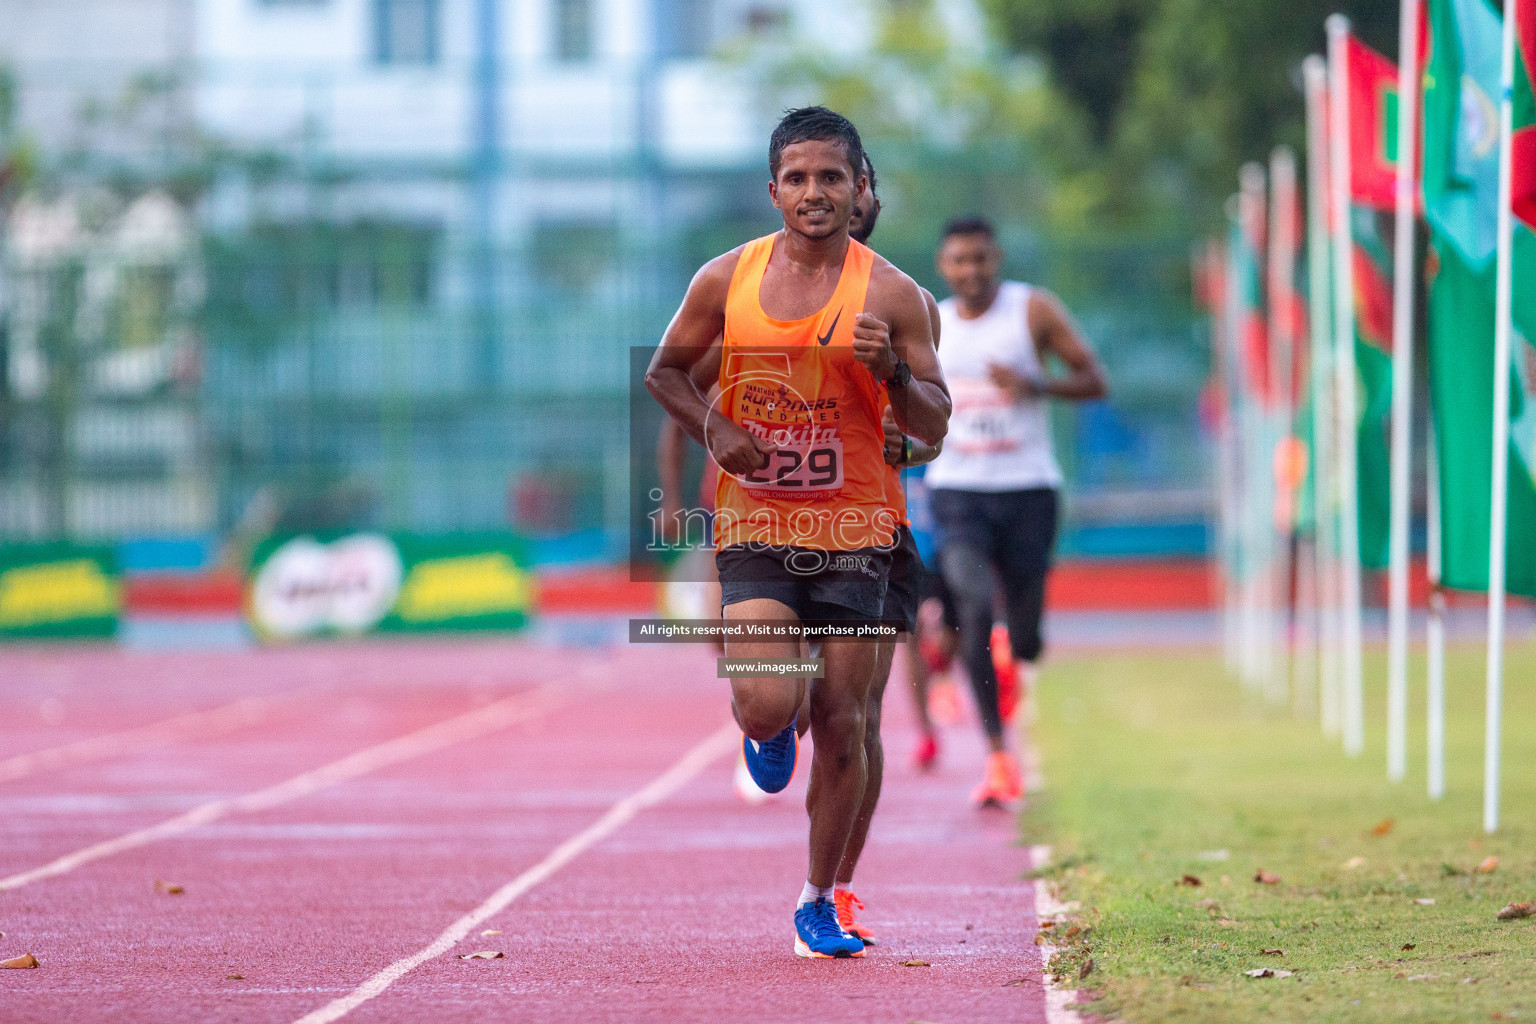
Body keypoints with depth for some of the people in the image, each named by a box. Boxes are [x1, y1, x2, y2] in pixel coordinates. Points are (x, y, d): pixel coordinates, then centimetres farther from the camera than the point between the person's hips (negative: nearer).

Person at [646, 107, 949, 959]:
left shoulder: (890, 295, -3)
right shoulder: (726, 280, 0)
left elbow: (934, 425, -2)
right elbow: (665, 371, 13)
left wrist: (890, 368, -21)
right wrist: (712, 428, -6)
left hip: (851, 535, 0)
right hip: (754, 527, 0)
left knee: (841, 725, 1)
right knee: (767, 706, -17)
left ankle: (819, 901, 18)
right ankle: (766, 728, 23)